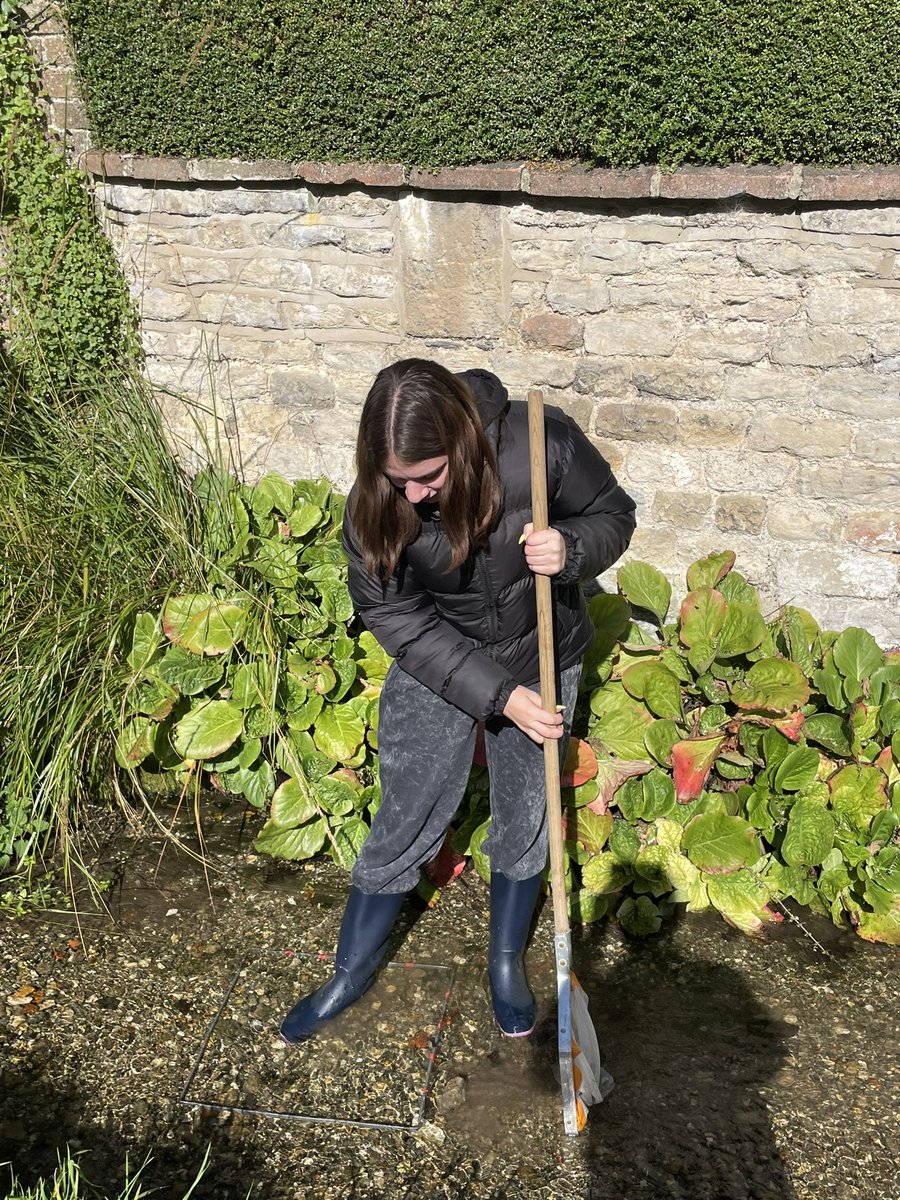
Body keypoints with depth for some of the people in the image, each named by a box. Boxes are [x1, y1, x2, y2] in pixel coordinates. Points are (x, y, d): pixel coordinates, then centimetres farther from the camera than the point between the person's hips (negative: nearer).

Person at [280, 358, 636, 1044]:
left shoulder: (543, 443, -28)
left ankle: (507, 961, 39)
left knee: (526, 822, 14)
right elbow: (396, 618, -18)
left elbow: (613, 513, -11)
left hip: (542, 660, 1)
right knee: (405, 824, 6)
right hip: (434, 666, 0)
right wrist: (500, 696, -23)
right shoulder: (375, 505, -24)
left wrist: (570, 549, -34)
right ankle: (353, 971, 29)